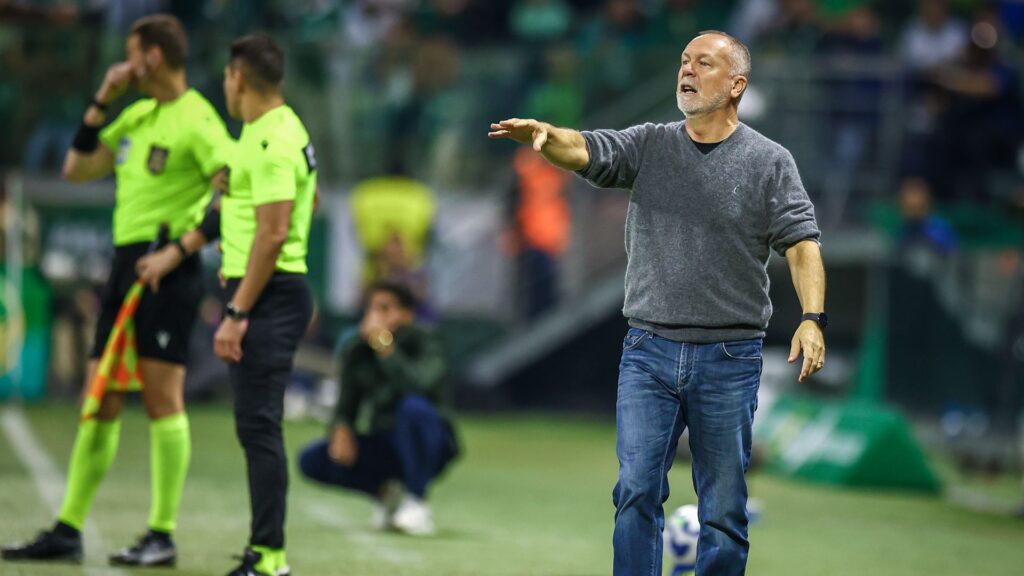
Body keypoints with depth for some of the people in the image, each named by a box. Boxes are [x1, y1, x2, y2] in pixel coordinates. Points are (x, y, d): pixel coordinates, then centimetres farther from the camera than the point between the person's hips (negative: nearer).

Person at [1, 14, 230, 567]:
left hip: (166, 267, -8)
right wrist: (101, 102, 11)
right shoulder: (137, 116, 16)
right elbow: (77, 169, 18)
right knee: (100, 399, 8)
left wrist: (184, 240, -21)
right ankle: (67, 531, 12)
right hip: (125, 261, 8)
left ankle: (162, 536, -2)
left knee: (161, 397, -7)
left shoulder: (195, 120, -9)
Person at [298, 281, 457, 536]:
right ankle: (387, 493, 4)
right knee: (312, 460, -17)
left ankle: (416, 502, -22)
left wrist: (385, 347, -37)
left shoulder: (424, 345, -15)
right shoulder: (356, 351, -1)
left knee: (414, 406, -38)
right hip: (380, 446, 5)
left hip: (423, 447, -5)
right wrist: (341, 430, -17)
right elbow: (346, 407, 5)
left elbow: (417, 387, -35)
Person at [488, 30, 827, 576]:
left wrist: (812, 317, -21)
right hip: (649, 352, 2)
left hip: (729, 359, -2)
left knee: (724, 508, 4)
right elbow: (586, 150, -9)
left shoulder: (769, 161, 0)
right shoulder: (649, 146, 7)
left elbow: (801, 242, -6)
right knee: (637, 492, -5)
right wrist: (543, 134, -32)